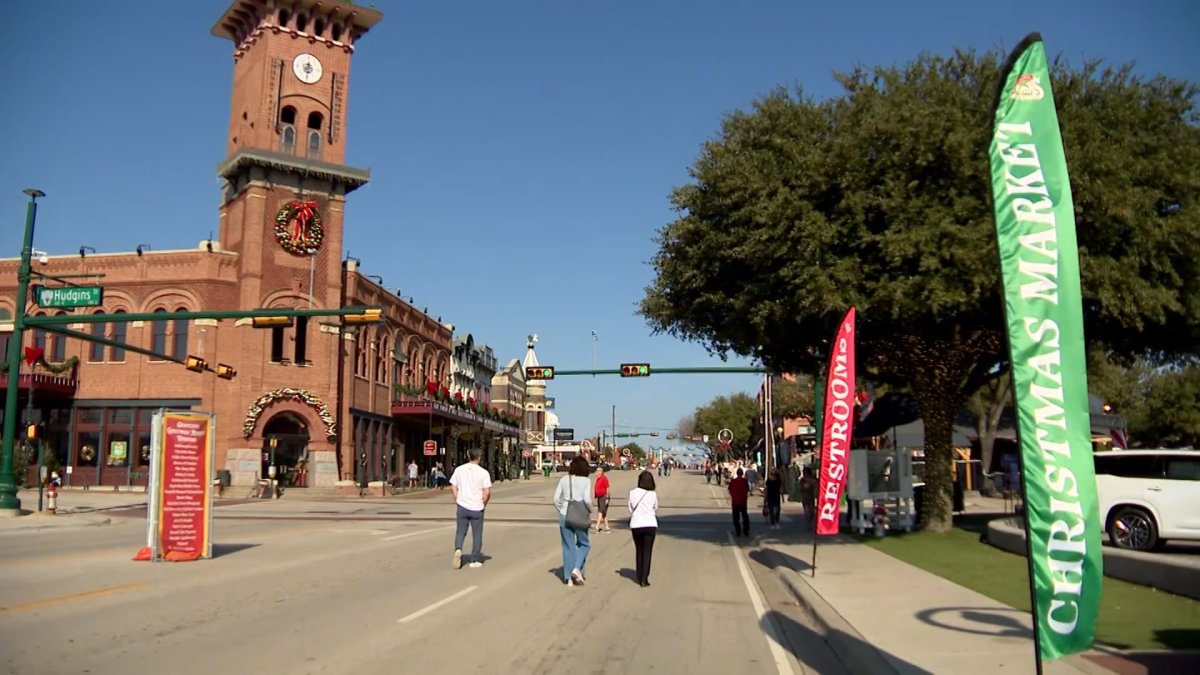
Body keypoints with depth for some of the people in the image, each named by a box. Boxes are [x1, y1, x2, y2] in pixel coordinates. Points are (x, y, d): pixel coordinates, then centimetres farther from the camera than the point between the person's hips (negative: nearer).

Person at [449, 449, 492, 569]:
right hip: (477, 508, -2)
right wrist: (484, 504, 4)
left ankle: (458, 549, -14)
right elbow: (487, 492, -12)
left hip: (462, 506, 2)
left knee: (460, 532, 12)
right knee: (477, 534, 9)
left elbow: (453, 487, 3)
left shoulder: (459, 469, 1)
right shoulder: (483, 472, -8)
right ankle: (474, 560, 13)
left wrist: (457, 500, 13)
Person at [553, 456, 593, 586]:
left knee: (568, 546, 10)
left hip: (565, 515, 3)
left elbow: (556, 498, -2)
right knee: (583, 544, 16)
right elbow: (587, 499, -17)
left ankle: (568, 577, 13)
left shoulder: (564, 480, 2)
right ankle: (577, 569, -3)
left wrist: (561, 510, 12)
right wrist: (590, 510, 1)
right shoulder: (585, 481, -7)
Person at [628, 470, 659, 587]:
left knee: (639, 551, 16)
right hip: (650, 525, -2)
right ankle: (644, 580, -3)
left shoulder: (633, 493, -4)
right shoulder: (653, 494, -6)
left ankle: (639, 578, 22)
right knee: (647, 552, 3)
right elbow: (656, 510, 7)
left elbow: (630, 509, 4)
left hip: (636, 525, 2)